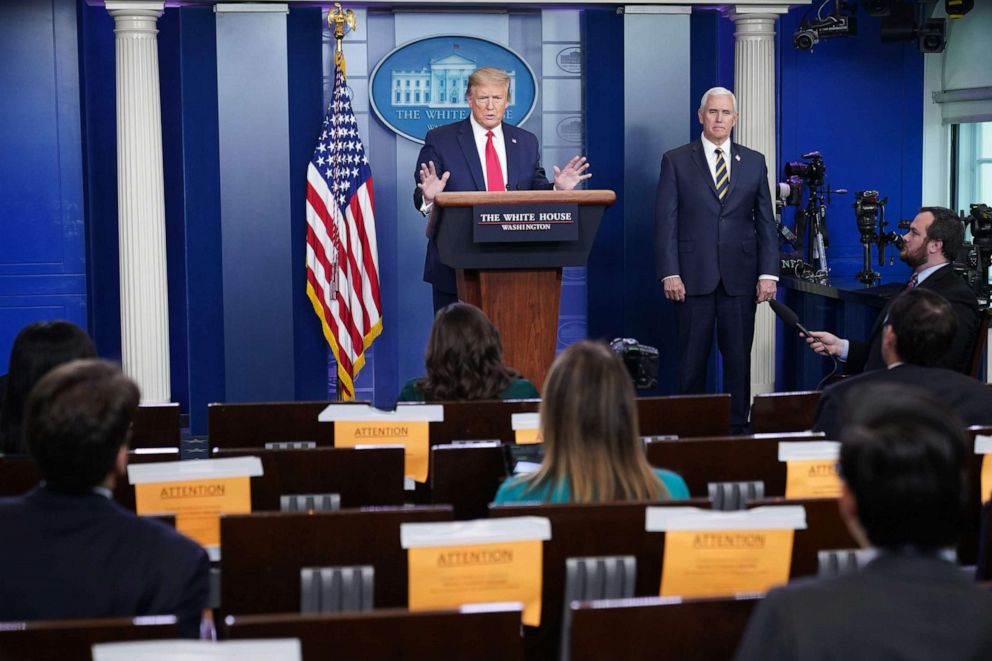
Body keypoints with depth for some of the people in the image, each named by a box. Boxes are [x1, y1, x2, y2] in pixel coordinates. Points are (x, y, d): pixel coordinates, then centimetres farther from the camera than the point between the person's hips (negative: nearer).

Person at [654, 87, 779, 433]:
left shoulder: (754, 162, 11)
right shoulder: (676, 161, 4)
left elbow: (766, 222, 9)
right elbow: (665, 221, -1)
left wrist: (768, 273, 0)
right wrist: (669, 273, -9)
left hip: (740, 276, 2)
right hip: (693, 275, -2)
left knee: (739, 356, 3)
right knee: (692, 358, 2)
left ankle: (737, 426, 10)